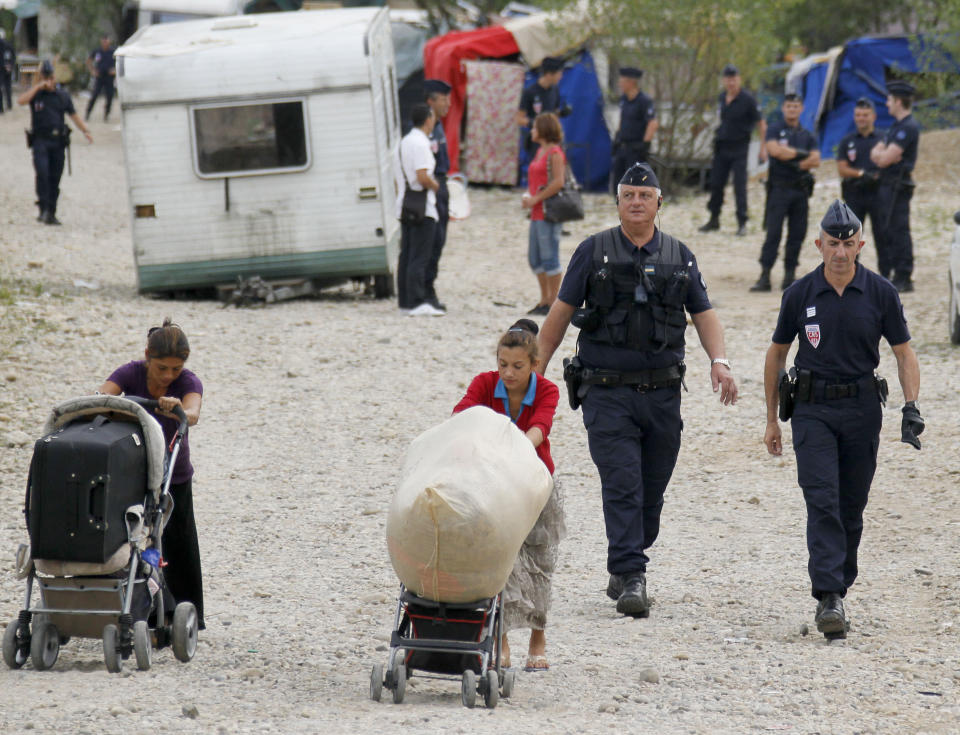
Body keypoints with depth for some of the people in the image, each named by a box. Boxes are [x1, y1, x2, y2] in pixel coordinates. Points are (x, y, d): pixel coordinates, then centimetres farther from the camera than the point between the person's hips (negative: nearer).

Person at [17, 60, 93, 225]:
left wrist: (85, 131, 0)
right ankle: (44, 210, -19)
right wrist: (38, 86, -16)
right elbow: (21, 101, -16)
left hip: (58, 141, 3)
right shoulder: (36, 94, 3)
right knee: (42, 173, -21)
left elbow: (73, 115, 12)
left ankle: (51, 214, 12)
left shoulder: (63, 95, 10)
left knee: (55, 178, 5)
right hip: (40, 141, -3)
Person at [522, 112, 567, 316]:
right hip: (537, 213, 10)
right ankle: (544, 300, 21)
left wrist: (536, 199, -17)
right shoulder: (540, 151, 17)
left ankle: (553, 302, 0)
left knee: (549, 257, -5)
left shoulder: (555, 153, -12)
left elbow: (558, 183, -20)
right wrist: (527, 196, 8)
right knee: (535, 259, 13)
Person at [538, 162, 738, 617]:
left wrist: (720, 361, -6)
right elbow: (561, 312, 5)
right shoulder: (593, 252, 3)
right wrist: (536, 369, 2)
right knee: (622, 487, -12)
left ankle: (623, 570, 24)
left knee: (651, 493, 8)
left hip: (662, 392, 3)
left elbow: (703, 314, 11)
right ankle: (631, 580, -15)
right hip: (607, 392, -3)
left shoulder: (679, 256, 10)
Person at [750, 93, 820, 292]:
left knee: (797, 234, 3)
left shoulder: (808, 135, 14)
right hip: (779, 188, -4)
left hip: (800, 189, 4)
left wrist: (798, 165, -14)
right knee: (773, 233, -10)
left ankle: (790, 275, 10)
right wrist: (800, 153, -5)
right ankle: (764, 277, -13)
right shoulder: (775, 130, 5)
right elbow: (775, 150, -13)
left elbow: (815, 160, 1)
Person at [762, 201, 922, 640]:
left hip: (861, 409, 1)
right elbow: (777, 353, 11)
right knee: (822, 501, -14)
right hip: (812, 409, -1)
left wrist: (911, 408, -11)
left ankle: (839, 587, 23)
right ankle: (828, 599, -22)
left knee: (851, 508, 7)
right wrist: (771, 419, 12)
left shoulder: (881, 294, -1)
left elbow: (904, 355, 4)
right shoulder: (800, 294, 0)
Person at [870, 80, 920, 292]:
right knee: (882, 231, 14)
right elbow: (875, 154, 15)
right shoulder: (896, 126, 18)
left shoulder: (908, 128, -15)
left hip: (898, 186, -10)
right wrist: (882, 154, -6)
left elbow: (884, 159, -20)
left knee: (898, 231, -8)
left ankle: (904, 279, -6)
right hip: (886, 185, 10)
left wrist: (880, 154, 2)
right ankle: (885, 276, 21)